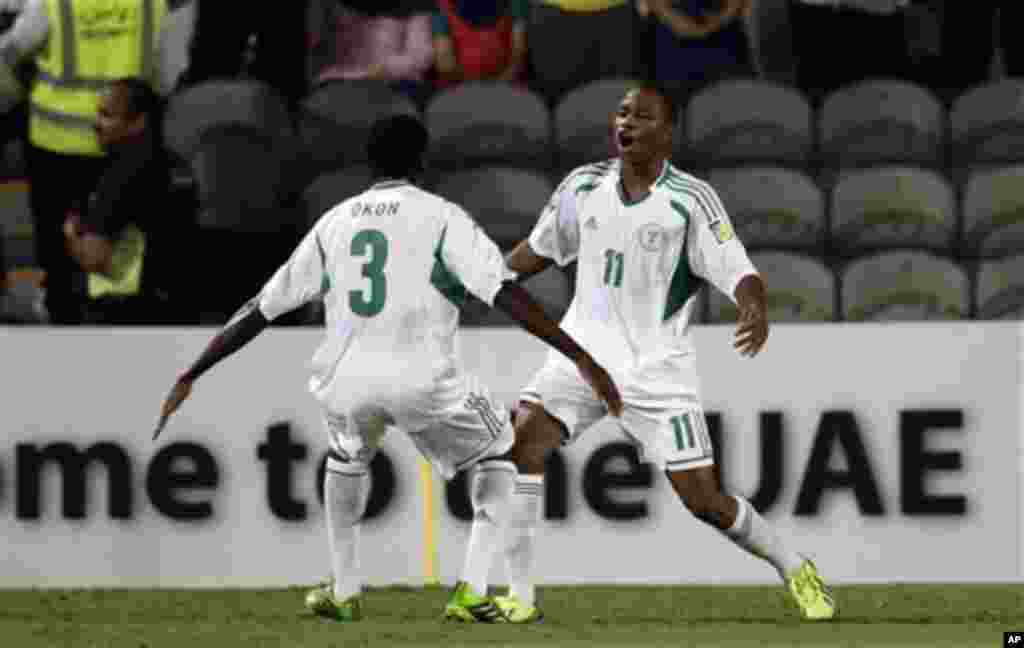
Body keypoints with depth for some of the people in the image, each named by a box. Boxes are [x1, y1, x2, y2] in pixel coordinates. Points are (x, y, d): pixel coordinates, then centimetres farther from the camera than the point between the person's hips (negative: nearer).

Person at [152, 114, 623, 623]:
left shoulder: (334, 223, 15)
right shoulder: (441, 217, 3)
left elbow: (260, 310, 16)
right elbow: (505, 293, -10)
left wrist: (190, 376, 23)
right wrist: (581, 358, -12)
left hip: (346, 381, 3)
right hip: (423, 379, -3)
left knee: (346, 456, 37)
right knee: (496, 457, 22)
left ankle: (345, 592, 34)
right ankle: (471, 590, 7)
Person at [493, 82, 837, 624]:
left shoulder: (691, 200, -10)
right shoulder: (583, 187, 2)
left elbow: (738, 272, -17)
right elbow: (540, 250, 18)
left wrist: (755, 310, -38)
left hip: (656, 366, -3)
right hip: (586, 351, 3)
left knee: (703, 500, -5)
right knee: (521, 437, -21)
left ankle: (794, 571, 23)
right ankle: (519, 595, -15)